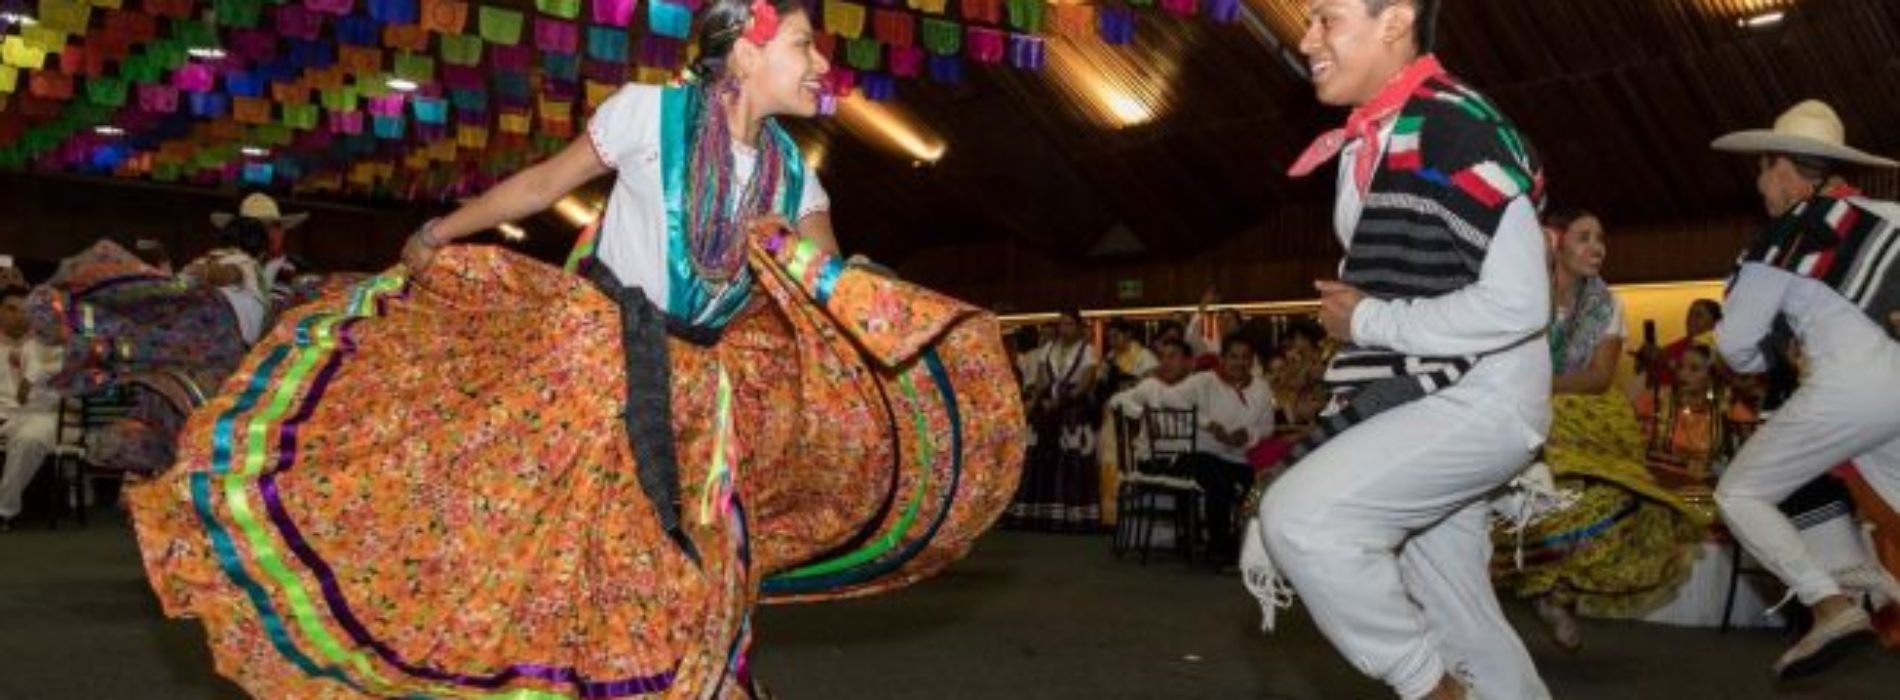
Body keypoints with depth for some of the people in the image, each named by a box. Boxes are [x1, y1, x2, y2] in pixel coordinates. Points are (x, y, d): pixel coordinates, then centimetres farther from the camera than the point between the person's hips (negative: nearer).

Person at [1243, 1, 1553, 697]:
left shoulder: (1459, 130, -17)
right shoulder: (1368, 143, 13)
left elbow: (1518, 305, -23)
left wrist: (1368, 321, -15)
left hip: (1481, 400, -9)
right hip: (1415, 404, 9)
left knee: (1300, 516, -23)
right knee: (1455, 612, 15)